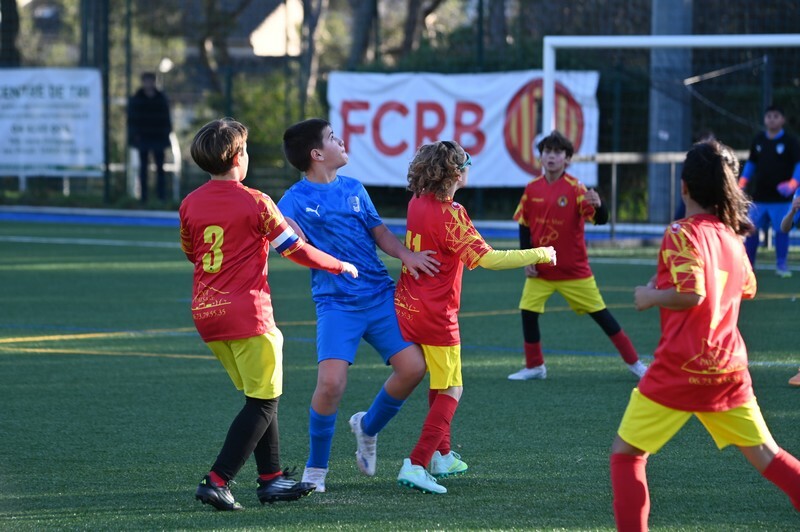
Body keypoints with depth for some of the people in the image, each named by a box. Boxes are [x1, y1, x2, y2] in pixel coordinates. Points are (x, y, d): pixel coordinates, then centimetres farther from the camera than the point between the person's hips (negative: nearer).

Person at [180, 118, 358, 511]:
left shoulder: (190, 205, 5)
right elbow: (296, 251, -4)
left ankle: (271, 478, 19)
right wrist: (340, 266, 11)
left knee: (259, 397, 18)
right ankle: (217, 481, -11)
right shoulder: (255, 203, -11)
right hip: (246, 313, -7)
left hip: (206, 312, 7)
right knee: (263, 402, -1)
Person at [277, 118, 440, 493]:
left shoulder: (354, 188, 13)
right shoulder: (296, 199, -3)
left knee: (412, 367, -7)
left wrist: (404, 254, -3)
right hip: (336, 304, -5)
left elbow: (379, 232, 15)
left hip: (381, 294, 5)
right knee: (331, 381, -21)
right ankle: (315, 470, -1)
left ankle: (368, 427, 22)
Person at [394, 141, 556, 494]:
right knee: (450, 390, 1)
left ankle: (442, 456, 32)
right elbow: (487, 259, -23)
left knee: (437, 383, 24)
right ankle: (416, 464, -11)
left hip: (407, 306, 8)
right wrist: (539, 255, -15)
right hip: (437, 316, -8)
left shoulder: (417, 204, 4)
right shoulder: (450, 215, -20)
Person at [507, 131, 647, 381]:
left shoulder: (575, 188, -13)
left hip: (574, 269, -4)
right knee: (528, 311, -3)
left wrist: (597, 205, -44)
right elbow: (524, 225, 9)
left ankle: (633, 362, 8)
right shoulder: (532, 188, -1)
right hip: (540, 270, 4)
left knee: (599, 312, 0)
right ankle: (534, 367, 14)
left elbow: (601, 220, -22)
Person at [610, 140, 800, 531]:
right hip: (729, 367, 6)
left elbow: (690, 294, -25)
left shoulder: (683, 234, -12)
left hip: (680, 367, -6)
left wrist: (650, 297, -9)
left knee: (626, 453, 5)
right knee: (765, 454, 12)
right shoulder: (731, 235, 9)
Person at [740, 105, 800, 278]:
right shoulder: (758, 140, 9)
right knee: (751, 229, 4)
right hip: (758, 196, 4)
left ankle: (781, 264, 9)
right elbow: (751, 163, 18)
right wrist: (742, 182, 6)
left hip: (780, 197, -4)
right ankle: (747, 264, 12)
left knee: (781, 229, -2)